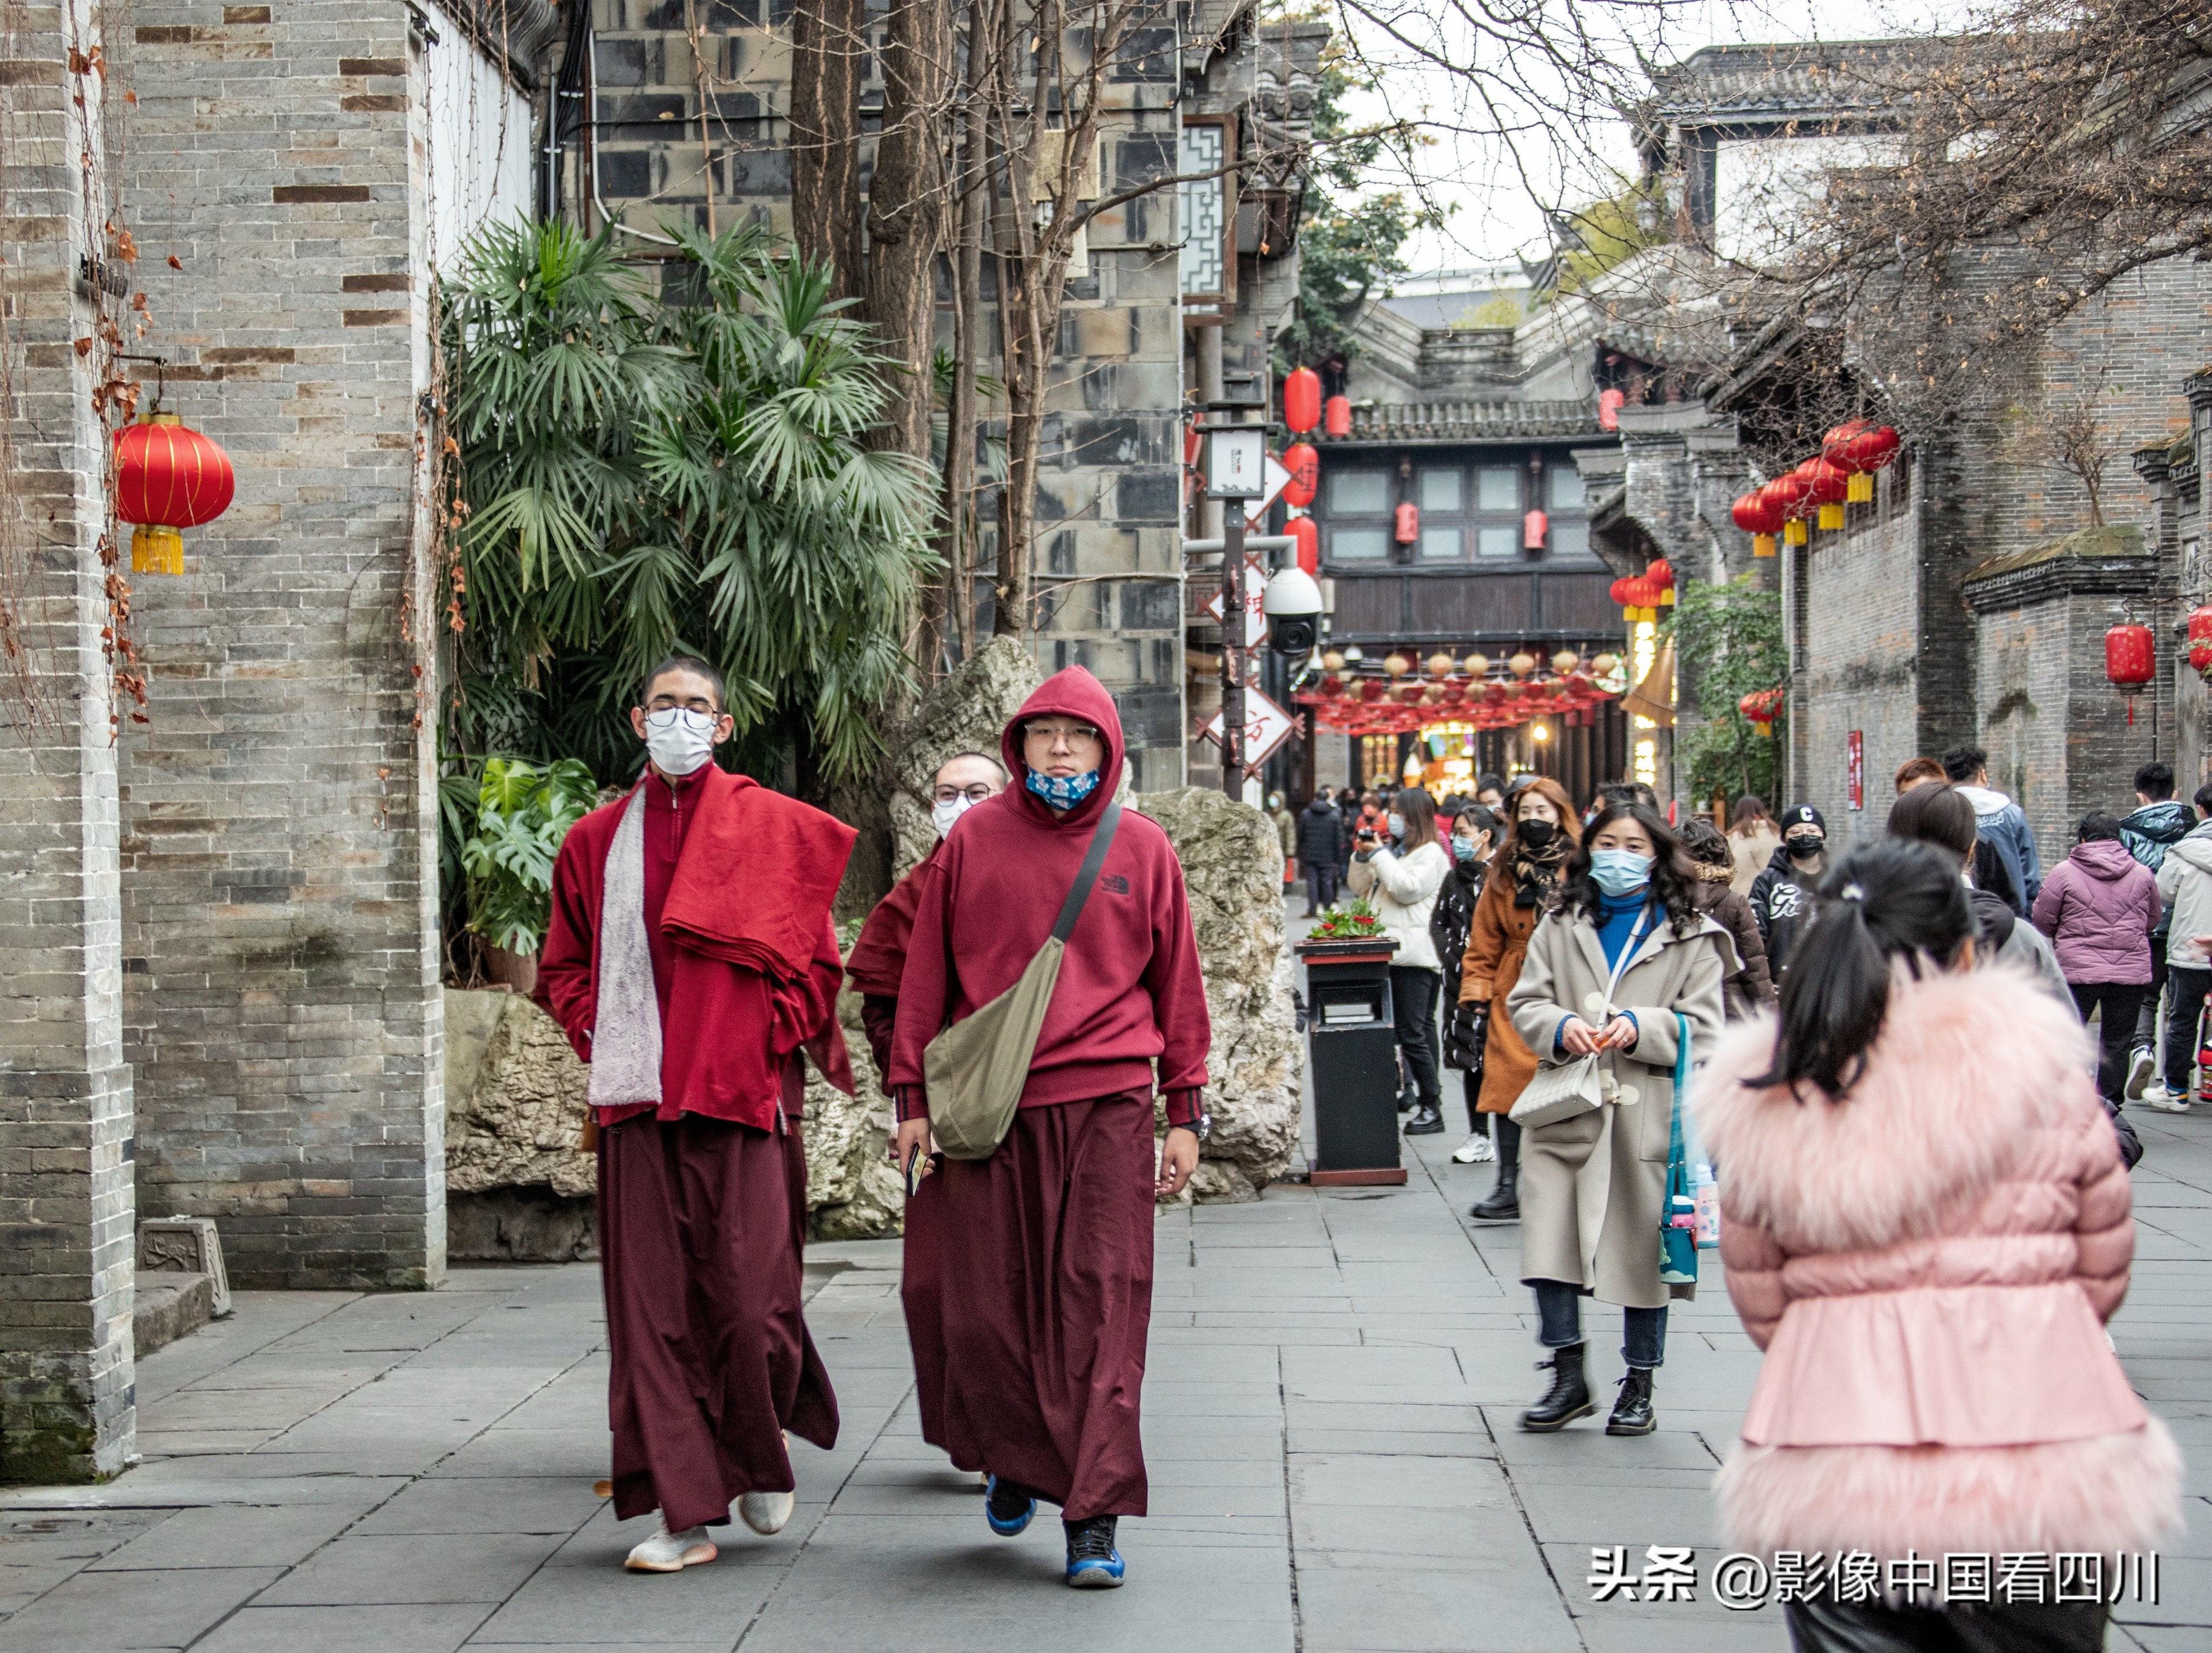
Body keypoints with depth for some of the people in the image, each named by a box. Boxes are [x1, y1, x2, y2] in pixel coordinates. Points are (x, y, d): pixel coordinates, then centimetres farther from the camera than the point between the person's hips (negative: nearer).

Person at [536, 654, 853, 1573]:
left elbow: (815, 956, 6)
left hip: (743, 1094, -3)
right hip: (639, 1102, 3)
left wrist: (774, 1044, -3)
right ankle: (687, 1514, 5)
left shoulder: (775, 828, 5)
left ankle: (764, 1455, 24)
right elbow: (563, 965, 21)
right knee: (651, 1307, -1)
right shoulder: (598, 841, 13)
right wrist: (599, 1042, 6)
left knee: (749, 1297, -5)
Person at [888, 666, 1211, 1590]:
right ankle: (1014, 1460, 29)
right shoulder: (975, 839, 6)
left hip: (1107, 1106, 0)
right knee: (987, 1304, 3)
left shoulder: (1141, 849, 7)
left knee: (1101, 1306, -4)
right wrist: (913, 1097, 5)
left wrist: (1186, 1115, 8)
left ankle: (1093, 1515, 0)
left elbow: (1176, 985, 11)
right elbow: (926, 975, 9)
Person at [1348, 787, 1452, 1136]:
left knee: (1412, 1033, -11)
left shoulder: (1431, 854, -6)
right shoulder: (1392, 851, 21)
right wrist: (1362, 855, 7)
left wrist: (1379, 856, -12)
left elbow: (1408, 889, -19)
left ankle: (1431, 1108, -8)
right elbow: (1360, 888, 23)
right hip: (1392, 951, 9)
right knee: (1420, 1029, 11)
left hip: (1415, 954, -9)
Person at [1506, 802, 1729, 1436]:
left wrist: (1641, 1027, -18)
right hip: (1568, 1109, 2)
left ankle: (1639, 1386, 19)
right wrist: (1561, 1028, -13)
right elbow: (1526, 1001, 8)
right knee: (1551, 1243, -3)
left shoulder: (1691, 935, 3)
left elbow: (1702, 1027, -1)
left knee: (1643, 1249, 6)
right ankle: (1568, 1377, 11)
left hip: (1649, 1115, -2)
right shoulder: (1560, 927, 11)